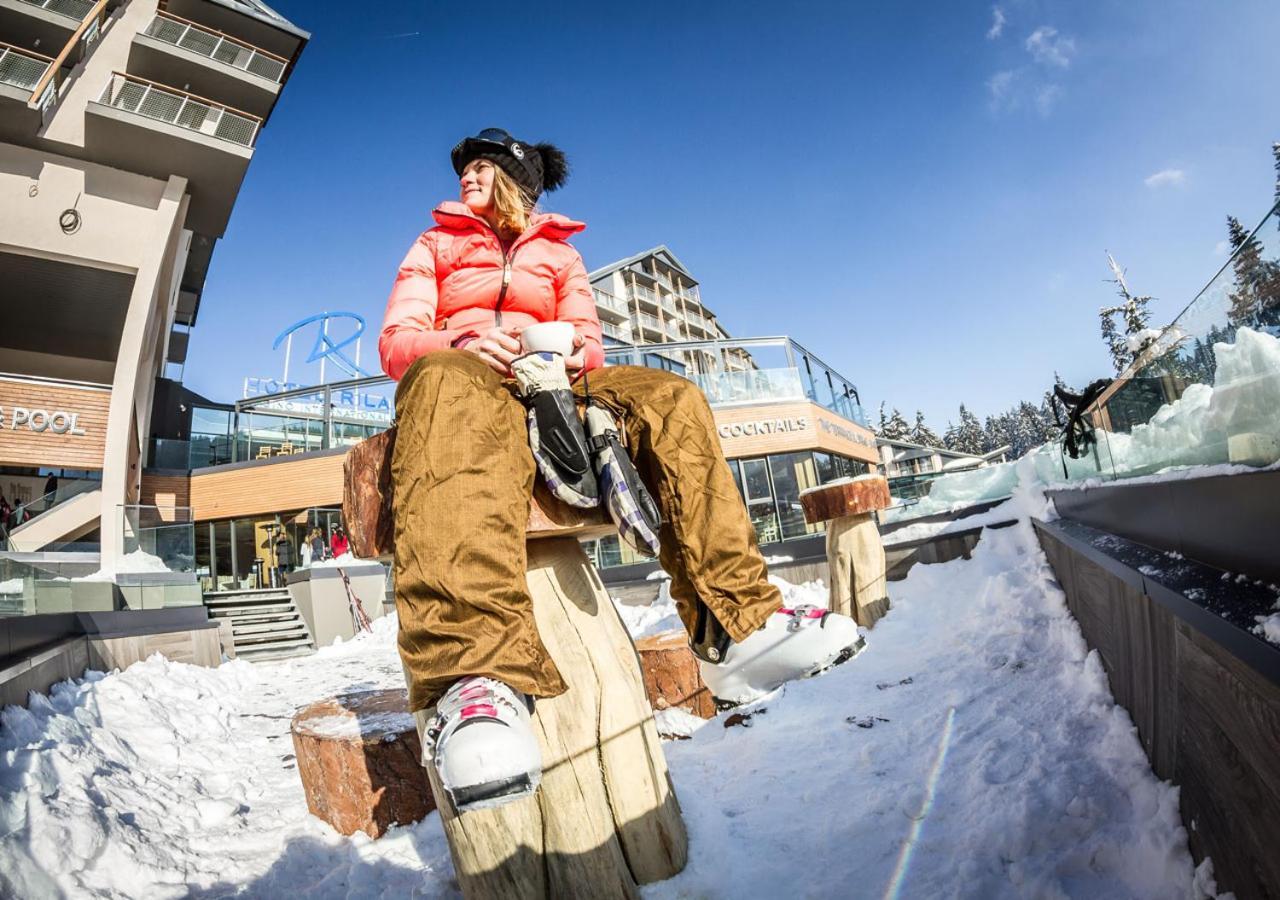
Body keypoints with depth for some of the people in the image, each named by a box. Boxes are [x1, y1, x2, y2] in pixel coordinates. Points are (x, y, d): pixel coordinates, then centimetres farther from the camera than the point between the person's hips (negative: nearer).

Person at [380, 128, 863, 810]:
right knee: (448, 383, -40)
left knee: (668, 397, -26)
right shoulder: (435, 246, 25)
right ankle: (477, 674, -61)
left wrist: (576, 356, -13)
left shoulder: (560, 254, 29)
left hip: (552, 388, 2)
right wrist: (463, 344, -16)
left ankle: (737, 626, -31)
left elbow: (588, 339, 14)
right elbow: (396, 341, 8)